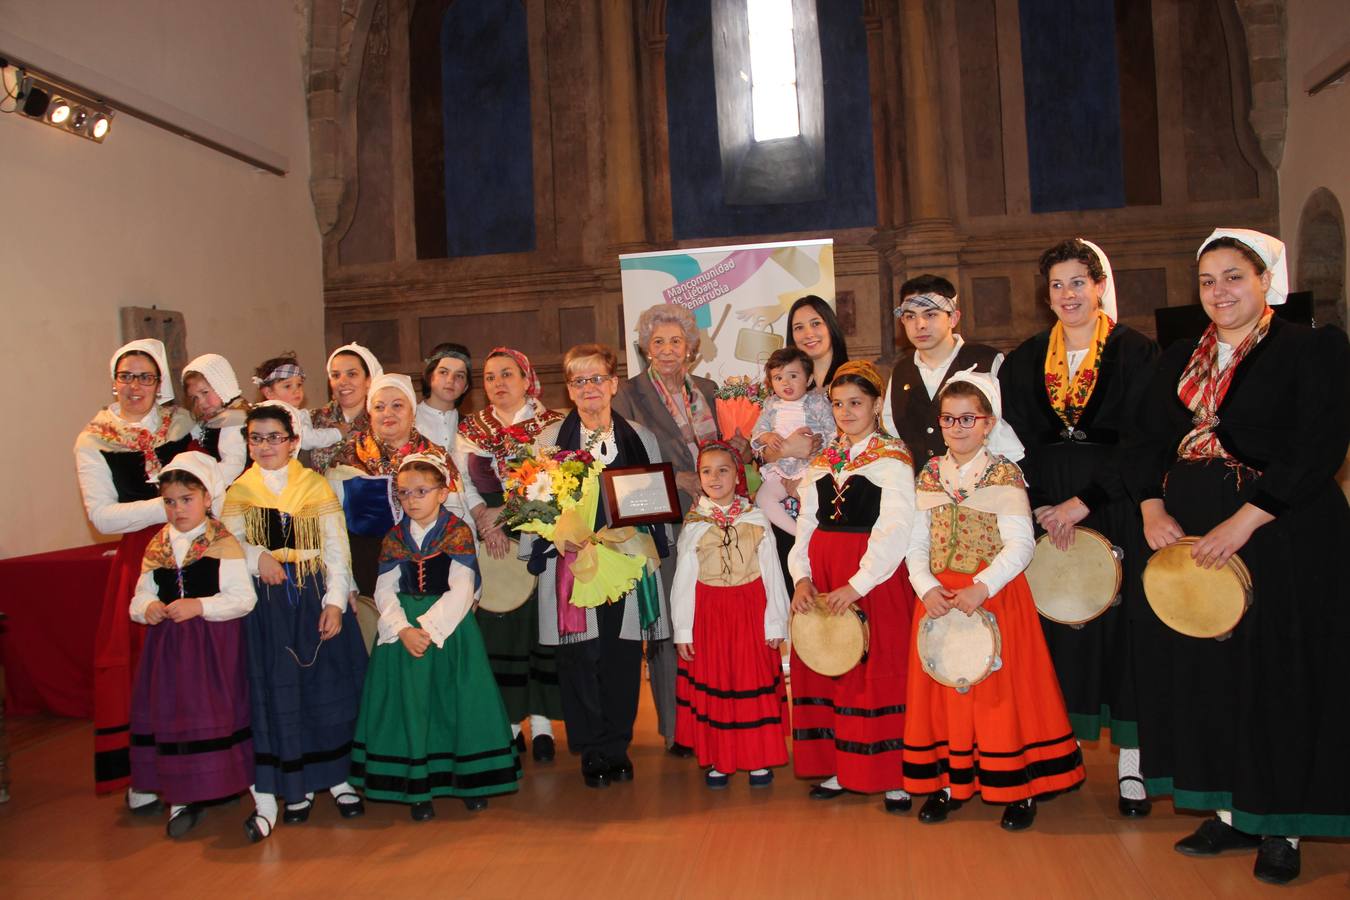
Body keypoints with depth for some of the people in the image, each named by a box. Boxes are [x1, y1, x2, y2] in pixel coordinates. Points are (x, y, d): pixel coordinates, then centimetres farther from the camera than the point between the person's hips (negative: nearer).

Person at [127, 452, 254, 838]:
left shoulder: (224, 543, -7)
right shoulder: (156, 546, 8)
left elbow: (243, 598, -13)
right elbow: (140, 597, 12)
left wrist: (199, 606, -22)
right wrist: (147, 608, -11)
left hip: (214, 646, -5)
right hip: (167, 646, 5)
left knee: (214, 714, 1)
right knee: (169, 713, 7)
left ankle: (221, 784, 16)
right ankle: (181, 797, 19)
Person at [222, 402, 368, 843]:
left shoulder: (317, 486, 6)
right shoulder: (238, 492, 9)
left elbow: (336, 550, 1)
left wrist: (334, 603, -10)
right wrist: (257, 557, -21)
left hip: (316, 597, 0)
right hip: (265, 602, 0)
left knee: (327, 687, 1)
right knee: (273, 692, -3)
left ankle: (336, 777, 16)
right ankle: (293, 785, 7)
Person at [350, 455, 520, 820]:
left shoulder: (458, 532, -6)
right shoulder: (395, 537, 5)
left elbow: (461, 591, -12)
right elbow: (385, 591, 0)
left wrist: (428, 628, -19)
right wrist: (403, 630, -16)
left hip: (449, 627, -3)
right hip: (404, 629, 3)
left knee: (457, 700, 1)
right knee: (410, 704, 3)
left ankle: (471, 779, 17)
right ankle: (417, 788, 14)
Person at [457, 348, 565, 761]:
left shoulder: (552, 425, 4)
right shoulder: (470, 430, 14)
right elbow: (460, 485, 7)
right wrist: (485, 517, -10)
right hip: (487, 547, 2)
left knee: (539, 623, -2)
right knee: (496, 630, 2)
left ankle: (541, 720, 6)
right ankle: (508, 722, 12)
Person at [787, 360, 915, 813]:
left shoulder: (892, 458, -4)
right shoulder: (821, 462, 14)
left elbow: (895, 530, -14)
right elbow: (806, 525, 12)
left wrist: (857, 585, -21)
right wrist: (802, 577, -3)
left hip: (874, 577, -6)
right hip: (821, 576, 6)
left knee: (879, 670, -2)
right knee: (825, 668, 8)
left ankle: (894, 776, 10)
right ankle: (839, 769, 20)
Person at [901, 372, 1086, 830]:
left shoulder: (1004, 473, -5)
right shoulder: (929, 474, 8)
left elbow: (1020, 544, -13)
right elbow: (917, 544, 6)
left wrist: (981, 587, -23)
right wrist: (926, 588, -10)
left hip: (996, 596, -4)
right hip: (939, 599, 4)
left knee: (1000, 688, 0)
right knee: (944, 690, 8)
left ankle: (1019, 790, 13)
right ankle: (949, 782, 21)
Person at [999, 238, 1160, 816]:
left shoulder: (1136, 353, -1)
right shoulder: (1025, 360, 8)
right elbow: (1020, 442, 5)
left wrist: (1084, 502, -14)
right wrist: (1043, 507, -8)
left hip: (1116, 509, -3)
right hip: (1047, 509, 3)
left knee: (1120, 622, 0)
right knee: (1057, 623, 4)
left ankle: (1130, 761, 9)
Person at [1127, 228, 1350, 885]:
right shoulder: (1179, 361, 13)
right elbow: (1149, 441, 10)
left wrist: (1244, 521, -20)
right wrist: (1153, 508, -8)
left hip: (1280, 536, -5)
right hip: (1186, 536, 5)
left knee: (1278, 674, 1)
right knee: (1201, 669, 7)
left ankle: (1283, 826, 17)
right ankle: (1234, 812, 22)